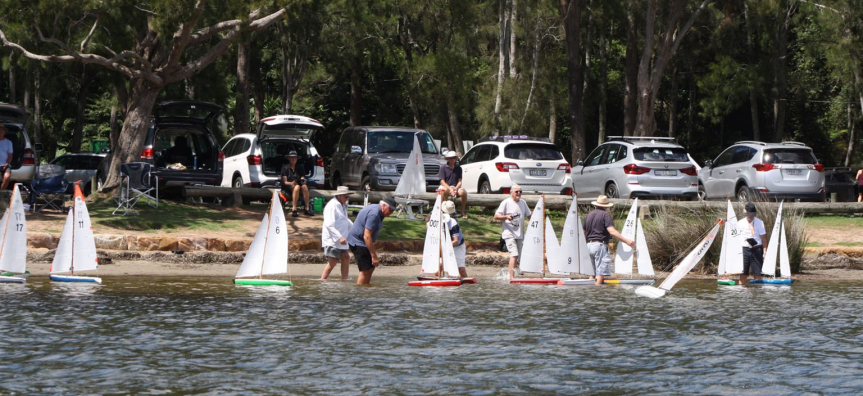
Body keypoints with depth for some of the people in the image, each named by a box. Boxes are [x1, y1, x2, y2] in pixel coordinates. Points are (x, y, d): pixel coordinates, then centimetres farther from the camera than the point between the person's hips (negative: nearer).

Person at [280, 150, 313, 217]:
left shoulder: (300, 167, 14)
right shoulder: (285, 167, 4)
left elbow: (303, 178, 8)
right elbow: (285, 182, -3)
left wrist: (303, 181, -16)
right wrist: (291, 183, -24)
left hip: (299, 184, 3)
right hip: (288, 186, -3)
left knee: (304, 187, -33)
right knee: (297, 187, -37)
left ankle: (307, 208, -35)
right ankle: (294, 209, -44)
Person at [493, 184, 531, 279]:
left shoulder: (522, 202, 14)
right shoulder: (506, 202, -4)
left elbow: (529, 215, 26)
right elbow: (496, 216, -5)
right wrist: (506, 217, -21)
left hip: (519, 234, 7)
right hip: (509, 233, -7)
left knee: (520, 256, 8)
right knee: (514, 255, -20)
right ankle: (512, 276, -24)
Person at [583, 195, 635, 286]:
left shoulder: (589, 215, 14)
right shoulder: (605, 215, -6)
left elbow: (583, 231, 19)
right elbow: (612, 231, -18)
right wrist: (627, 241, -19)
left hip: (589, 245, 7)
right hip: (600, 246, -7)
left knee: (592, 273, 11)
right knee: (601, 273, -7)